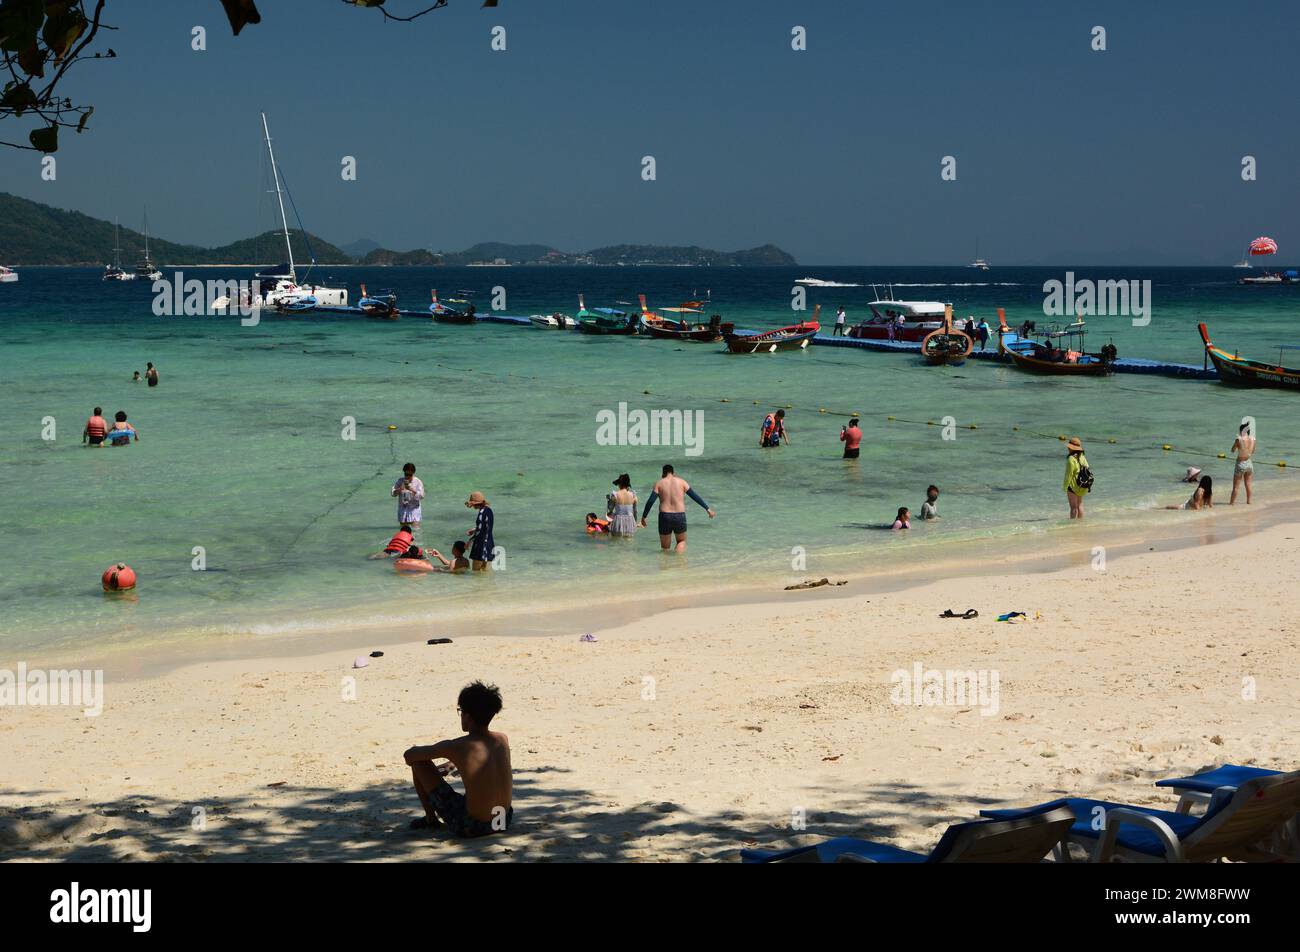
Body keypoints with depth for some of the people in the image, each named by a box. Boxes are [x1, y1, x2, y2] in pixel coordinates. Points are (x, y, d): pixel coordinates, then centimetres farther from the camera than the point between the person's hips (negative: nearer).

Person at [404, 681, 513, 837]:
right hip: (504, 822, 5)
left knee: (419, 762, 5)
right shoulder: (503, 739, 1)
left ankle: (430, 819, 24)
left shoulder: (454, 747, -14)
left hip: (470, 827, -5)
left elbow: (408, 755, 2)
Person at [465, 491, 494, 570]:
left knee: (476, 570, -3)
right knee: (484, 568, 15)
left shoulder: (482, 512, -19)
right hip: (488, 542, 9)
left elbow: (479, 530, -21)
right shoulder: (488, 510, 9)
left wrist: (470, 540, -12)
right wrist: (474, 530, 17)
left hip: (481, 542, -9)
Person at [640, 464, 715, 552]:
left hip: (665, 516, 0)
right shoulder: (681, 482, 6)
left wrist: (643, 517, 1)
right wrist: (708, 509, 9)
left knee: (665, 547, 14)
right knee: (681, 541, 23)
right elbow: (695, 497, 4)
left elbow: (650, 501, -4)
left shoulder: (659, 483, 5)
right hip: (680, 517, 0)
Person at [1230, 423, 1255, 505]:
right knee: (1248, 484, 20)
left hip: (1240, 464, -4)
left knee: (1236, 486, 5)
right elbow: (1252, 452, 9)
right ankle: (1248, 501, 30)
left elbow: (1232, 451, -3)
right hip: (1249, 463, 4)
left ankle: (1232, 502, 10)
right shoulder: (1252, 439, -6)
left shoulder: (1239, 440, -19)